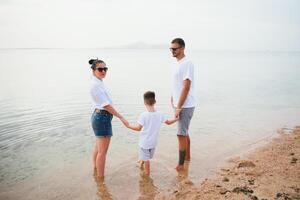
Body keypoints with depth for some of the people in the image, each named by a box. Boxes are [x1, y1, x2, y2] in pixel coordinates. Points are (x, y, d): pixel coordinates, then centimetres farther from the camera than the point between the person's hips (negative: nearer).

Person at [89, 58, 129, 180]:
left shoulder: (99, 83, 10)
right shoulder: (96, 85, -19)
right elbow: (106, 105, -21)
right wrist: (121, 118, -19)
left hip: (98, 116, 10)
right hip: (103, 117, -10)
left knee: (98, 148, 23)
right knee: (103, 151, 0)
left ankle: (95, 170, 39)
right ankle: (101, 177, 12)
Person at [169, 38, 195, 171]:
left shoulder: (187, 64, -17)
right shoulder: (178, 63, 12)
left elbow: (186, 87, -22)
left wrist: (179, 107, -21)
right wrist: (173, 100, 17)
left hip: (185, 106, -9)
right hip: (180, 105, 9)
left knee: (181, 134, -5)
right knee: (184, 132, 20)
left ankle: (180, 165, 6)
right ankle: (187, 156, 36)